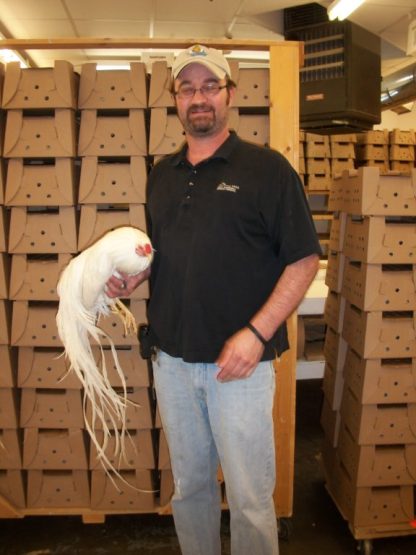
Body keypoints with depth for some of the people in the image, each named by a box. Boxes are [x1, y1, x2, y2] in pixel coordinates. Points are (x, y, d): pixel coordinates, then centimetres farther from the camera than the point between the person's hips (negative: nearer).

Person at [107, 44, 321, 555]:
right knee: (189, 487, 21)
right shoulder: (161, 175, 11)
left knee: (250, 499, 9)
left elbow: (303, 259, -9)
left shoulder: (267, 168, -7)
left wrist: (256, 333, -19)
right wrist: (134, 275, -2)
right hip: (171, 359, 5)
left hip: (239, 360, -5)